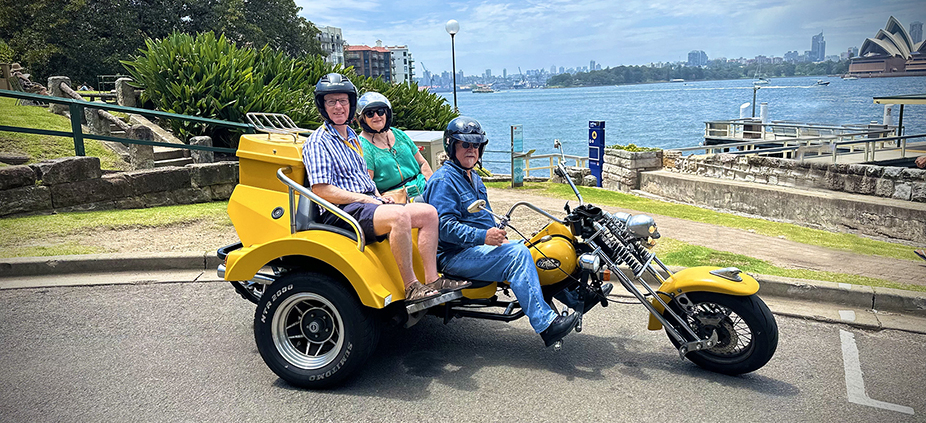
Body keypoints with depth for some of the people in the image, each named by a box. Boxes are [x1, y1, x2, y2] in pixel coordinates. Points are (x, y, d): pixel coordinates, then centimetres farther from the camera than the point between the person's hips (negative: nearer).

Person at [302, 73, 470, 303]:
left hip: (369, 203, 9)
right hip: (342, 212, -9)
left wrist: (378, 196, 10)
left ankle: (432, 279, -7)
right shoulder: (317, 143, -6)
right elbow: (321, 190, -15)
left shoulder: (352, 136, 22)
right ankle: (410, 287, -28)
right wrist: (365, 199, -15)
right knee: (399, 215, -34)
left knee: (428, 212, -3)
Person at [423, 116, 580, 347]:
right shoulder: (443, 180, -10)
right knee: (517, 254, -28)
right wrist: (483, 237, -32)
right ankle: (546, 324, -30)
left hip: (480, 248, 9)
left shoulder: (475, 179, 21)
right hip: (455, 256, -9)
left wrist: (499, 237, 6)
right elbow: (444, 226, -21)